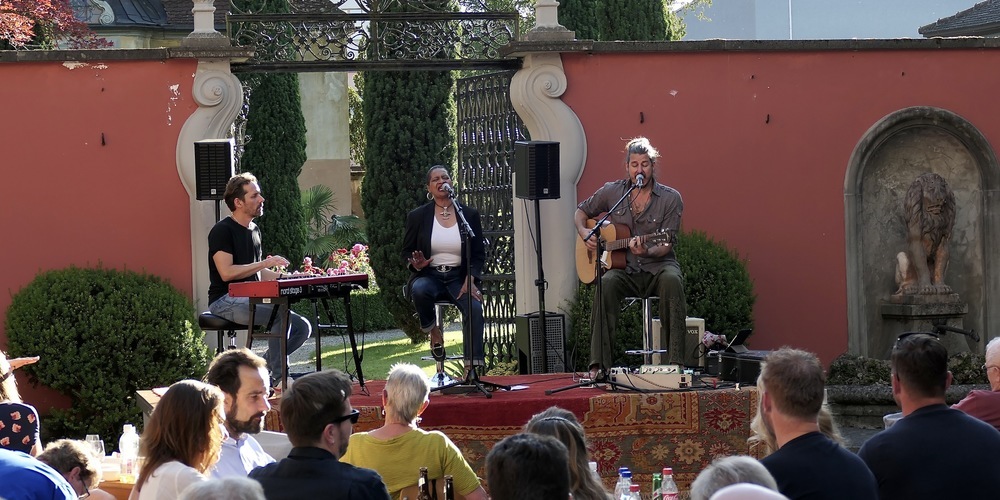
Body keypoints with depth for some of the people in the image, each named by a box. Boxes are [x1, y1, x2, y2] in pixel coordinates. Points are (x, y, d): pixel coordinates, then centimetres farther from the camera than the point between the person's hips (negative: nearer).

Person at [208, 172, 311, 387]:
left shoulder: (254, 230, 17)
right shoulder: (222, 231, -10)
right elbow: (226, 273, -21)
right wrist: (265, 263, -20)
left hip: (250, 300, 9)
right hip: (225, 301, -9)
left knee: (302, 328, -6)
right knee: (280, 312, -30)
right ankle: (277, 379, -22)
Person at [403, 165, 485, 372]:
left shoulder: (469, 215, 7)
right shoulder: (417, 216, 6)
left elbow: (479, 254, 8)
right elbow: (406, 252, 12)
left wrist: (470, 280, -10)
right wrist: (416, 263, -13)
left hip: (459, 277, 0)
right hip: (429, 275, 0)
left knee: (474, 308, -30)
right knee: (419, 290, -37)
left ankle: (472, 367, -30)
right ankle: (433, 332, -8)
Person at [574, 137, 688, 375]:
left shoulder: (670, 198, -1)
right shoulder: (611, 192, 7)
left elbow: (666, 245, -5)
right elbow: (581, 212, 23)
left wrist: (647, 252, -26)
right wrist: (584, 233, 2)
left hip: (657, 266, -1)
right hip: (625, 269, 1)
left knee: (671, 280, -37)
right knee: (607, 284, -33)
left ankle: (675, 360, -36)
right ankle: (599, 365, -35)